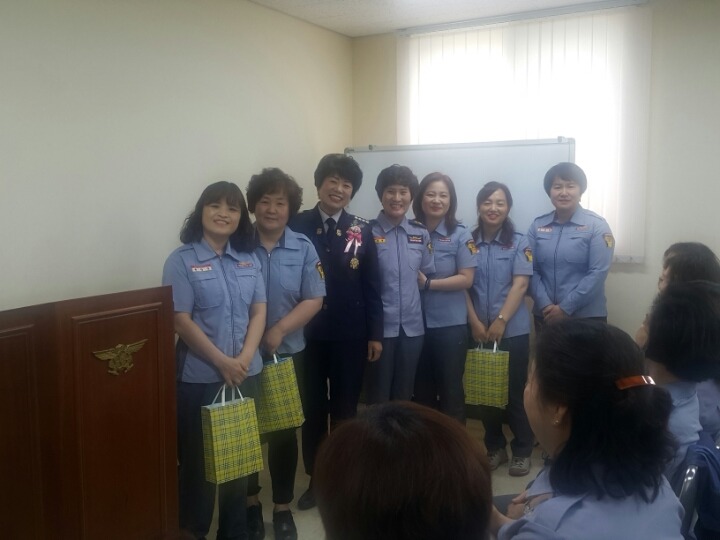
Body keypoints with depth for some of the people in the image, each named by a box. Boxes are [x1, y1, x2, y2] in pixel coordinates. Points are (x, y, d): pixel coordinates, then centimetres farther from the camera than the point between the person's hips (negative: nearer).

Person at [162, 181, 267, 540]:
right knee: (197, 458, 7)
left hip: (245, 373, 5)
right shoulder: (181, 261, -8)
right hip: (199, 377, -4)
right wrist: (222, 362, -15)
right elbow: (181, 321, -13)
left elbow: (259, 312, 4)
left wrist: (245, 357, -11)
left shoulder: (249, 260, 6)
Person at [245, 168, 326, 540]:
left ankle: (283, 508, 27)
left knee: (284, 432, 11)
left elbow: (314, 300, -5)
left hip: (288, 354, 1)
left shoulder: (303, 248, -2)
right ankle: (250, 503, 32)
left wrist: (279, 330, -17)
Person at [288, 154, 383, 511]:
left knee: (345, 408, 12)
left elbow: (372, 286, 2)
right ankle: (315, 479, 27)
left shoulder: (361, 230, 3)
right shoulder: (297, 226, -1)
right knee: (312, 408, 11)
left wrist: (375, 334, -1)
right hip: (308, 333, 0)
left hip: (350, 334, 1)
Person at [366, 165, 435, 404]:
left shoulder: (421, 234, 5)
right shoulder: (368, 232, -7)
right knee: (379, 395, 8)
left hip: (412, 326, 4)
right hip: (380, 326, -4)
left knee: (405, 394, 16)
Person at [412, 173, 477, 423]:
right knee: (421, 389, 14)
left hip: (450, 324, -2)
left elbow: (466, 279, -9)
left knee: (450, 389, 8)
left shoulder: (460, 235, -5)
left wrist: (428, 283, -16)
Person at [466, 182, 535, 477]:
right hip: (478, 330, 2)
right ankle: (495, 447, 25)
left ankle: (522, 451, 19)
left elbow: (520, 285, -9)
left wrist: (500, 321, -16)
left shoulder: (519, 242, -1)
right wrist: (475, 323, -8)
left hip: (513, 330, -2)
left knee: (515, 391, 4)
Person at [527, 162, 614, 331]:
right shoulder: (537, 226, 5)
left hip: (587, 316, -3)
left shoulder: (596, 225, -4)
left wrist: (565, 308, -15)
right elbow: (531, 271, 0)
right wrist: (545, 306, -13)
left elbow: (598, 273, -12)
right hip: (545, 316, 3)